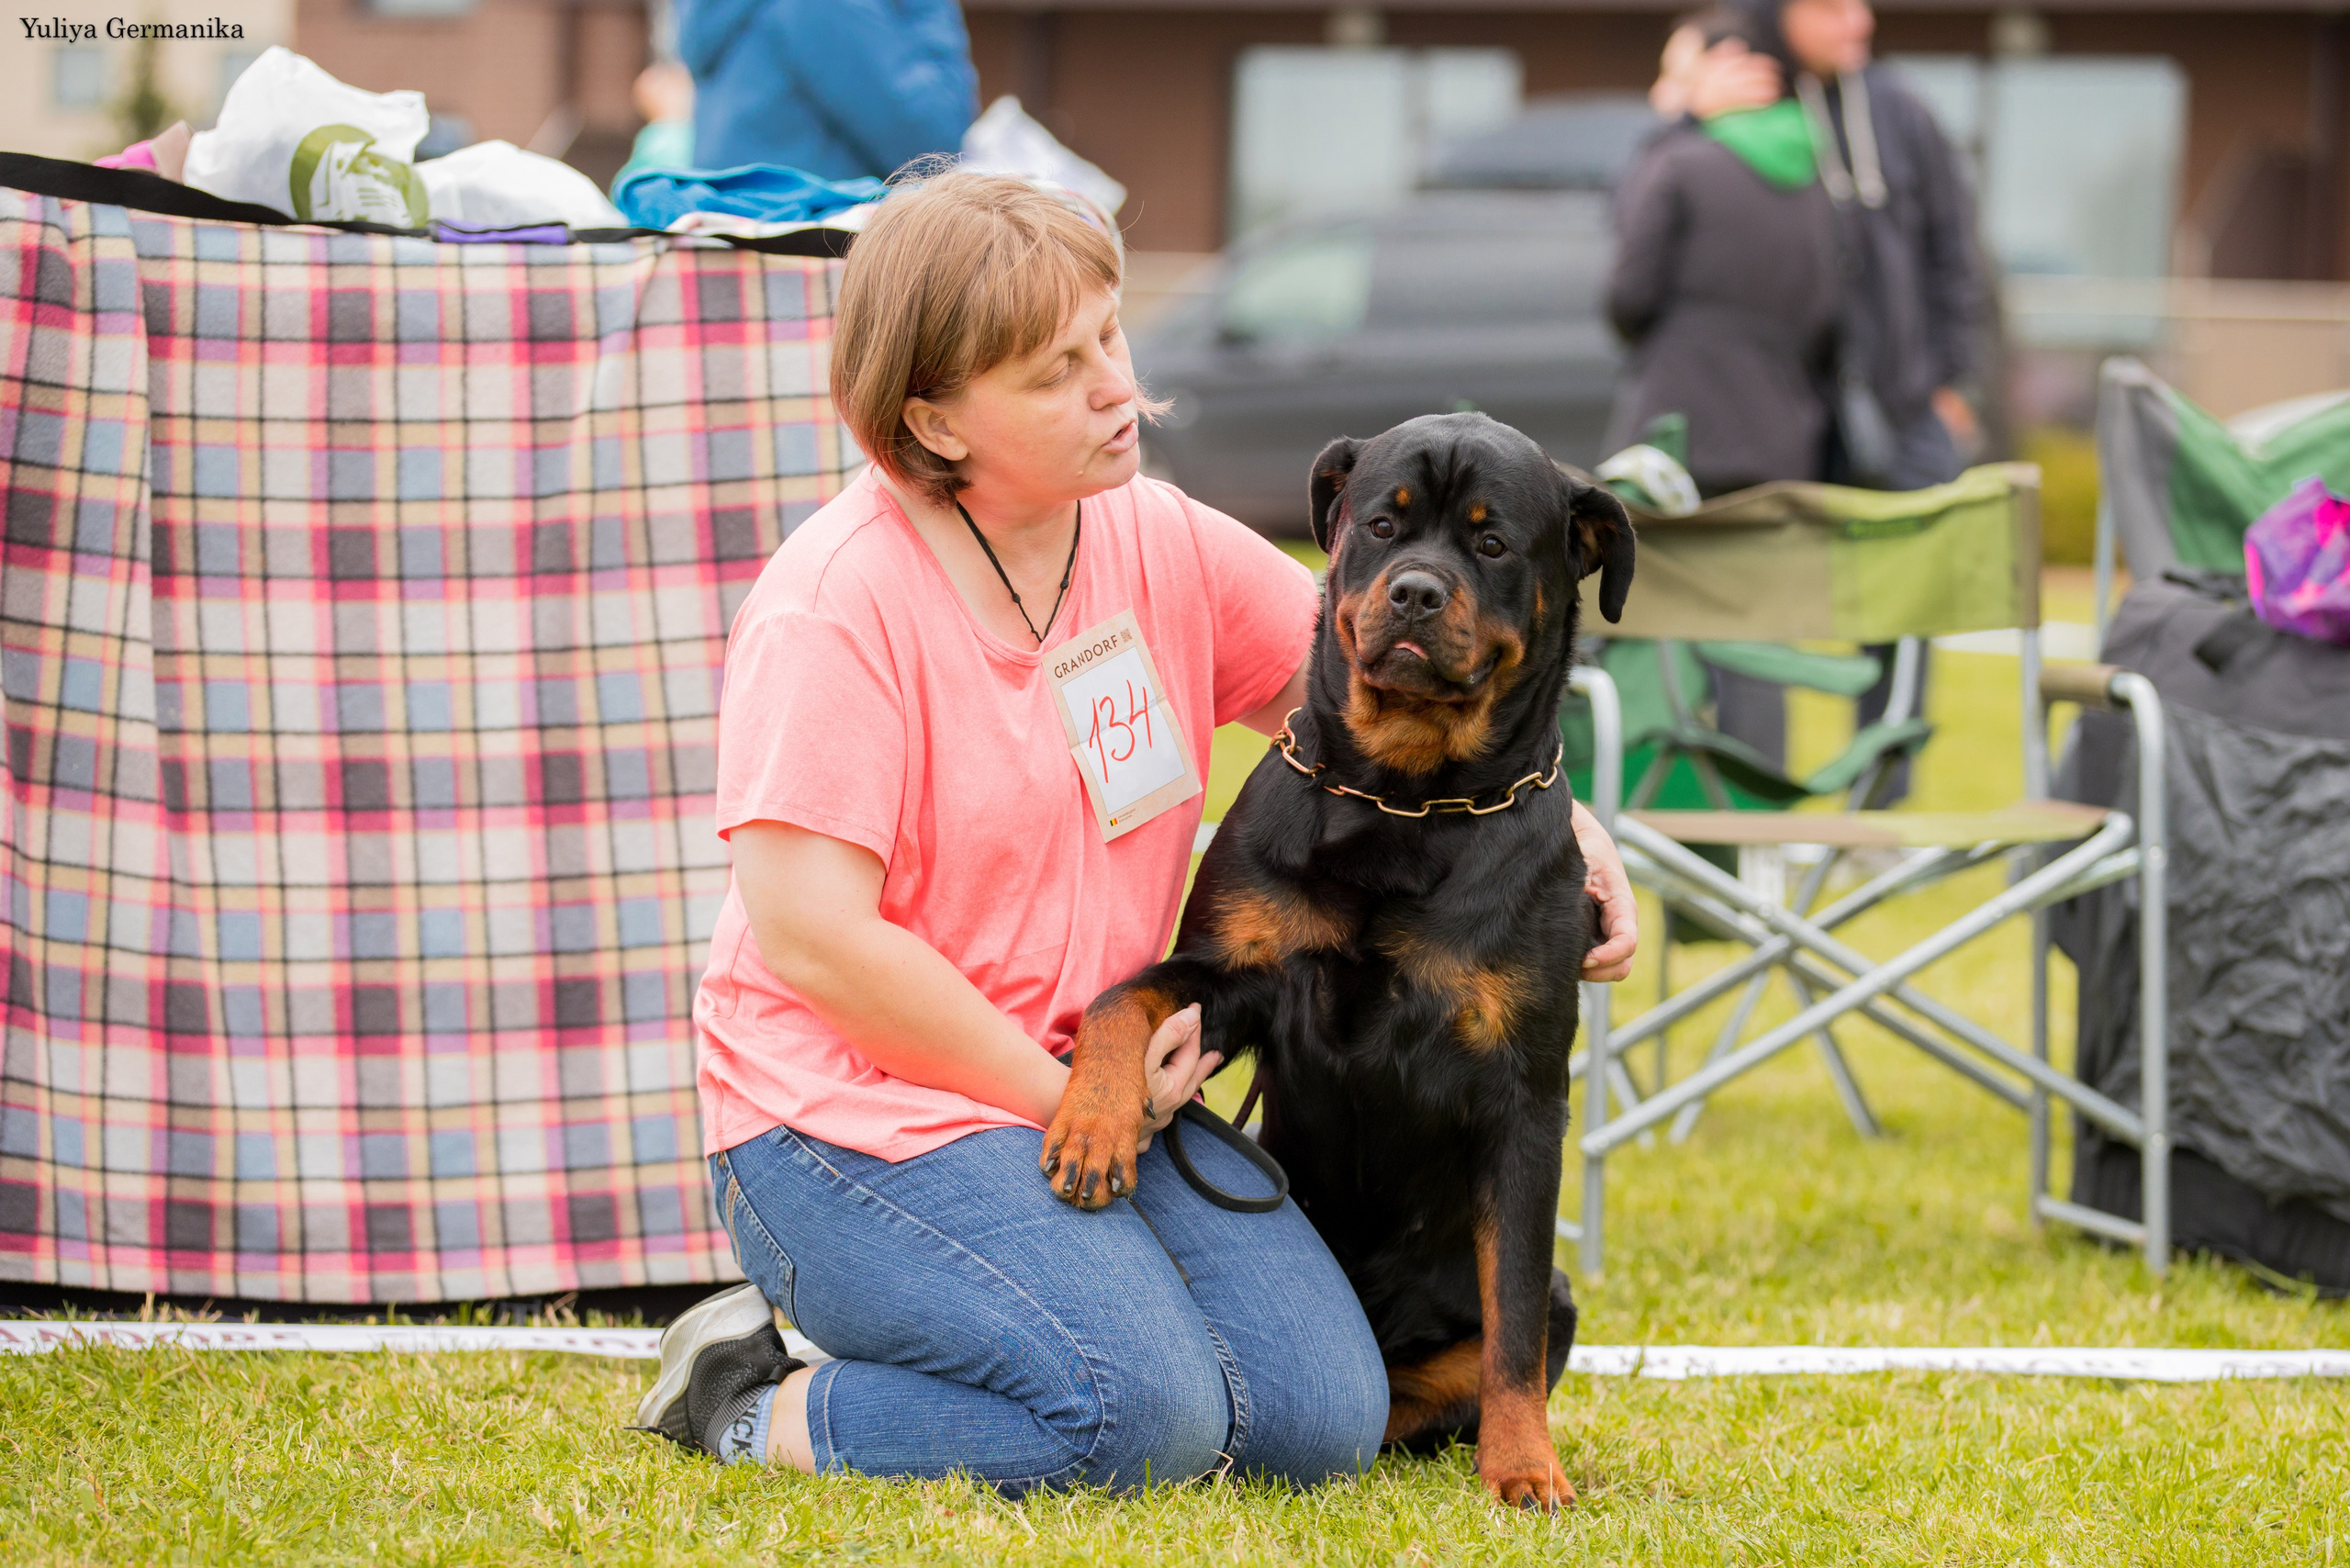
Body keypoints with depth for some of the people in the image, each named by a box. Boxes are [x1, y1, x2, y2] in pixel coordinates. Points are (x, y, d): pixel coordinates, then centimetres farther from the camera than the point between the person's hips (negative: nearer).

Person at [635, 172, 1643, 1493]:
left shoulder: (1164, 545, 5)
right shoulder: (837, 605, -16)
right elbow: (812, 937, -20)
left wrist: (1563, 817, 4)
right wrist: (1065, 1095, -15)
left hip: (1100, 1087, 7)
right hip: (858, 1110, -7)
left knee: (1326, 1419, -9)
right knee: (1145, 1419, -27)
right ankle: (752, 1408, -4)